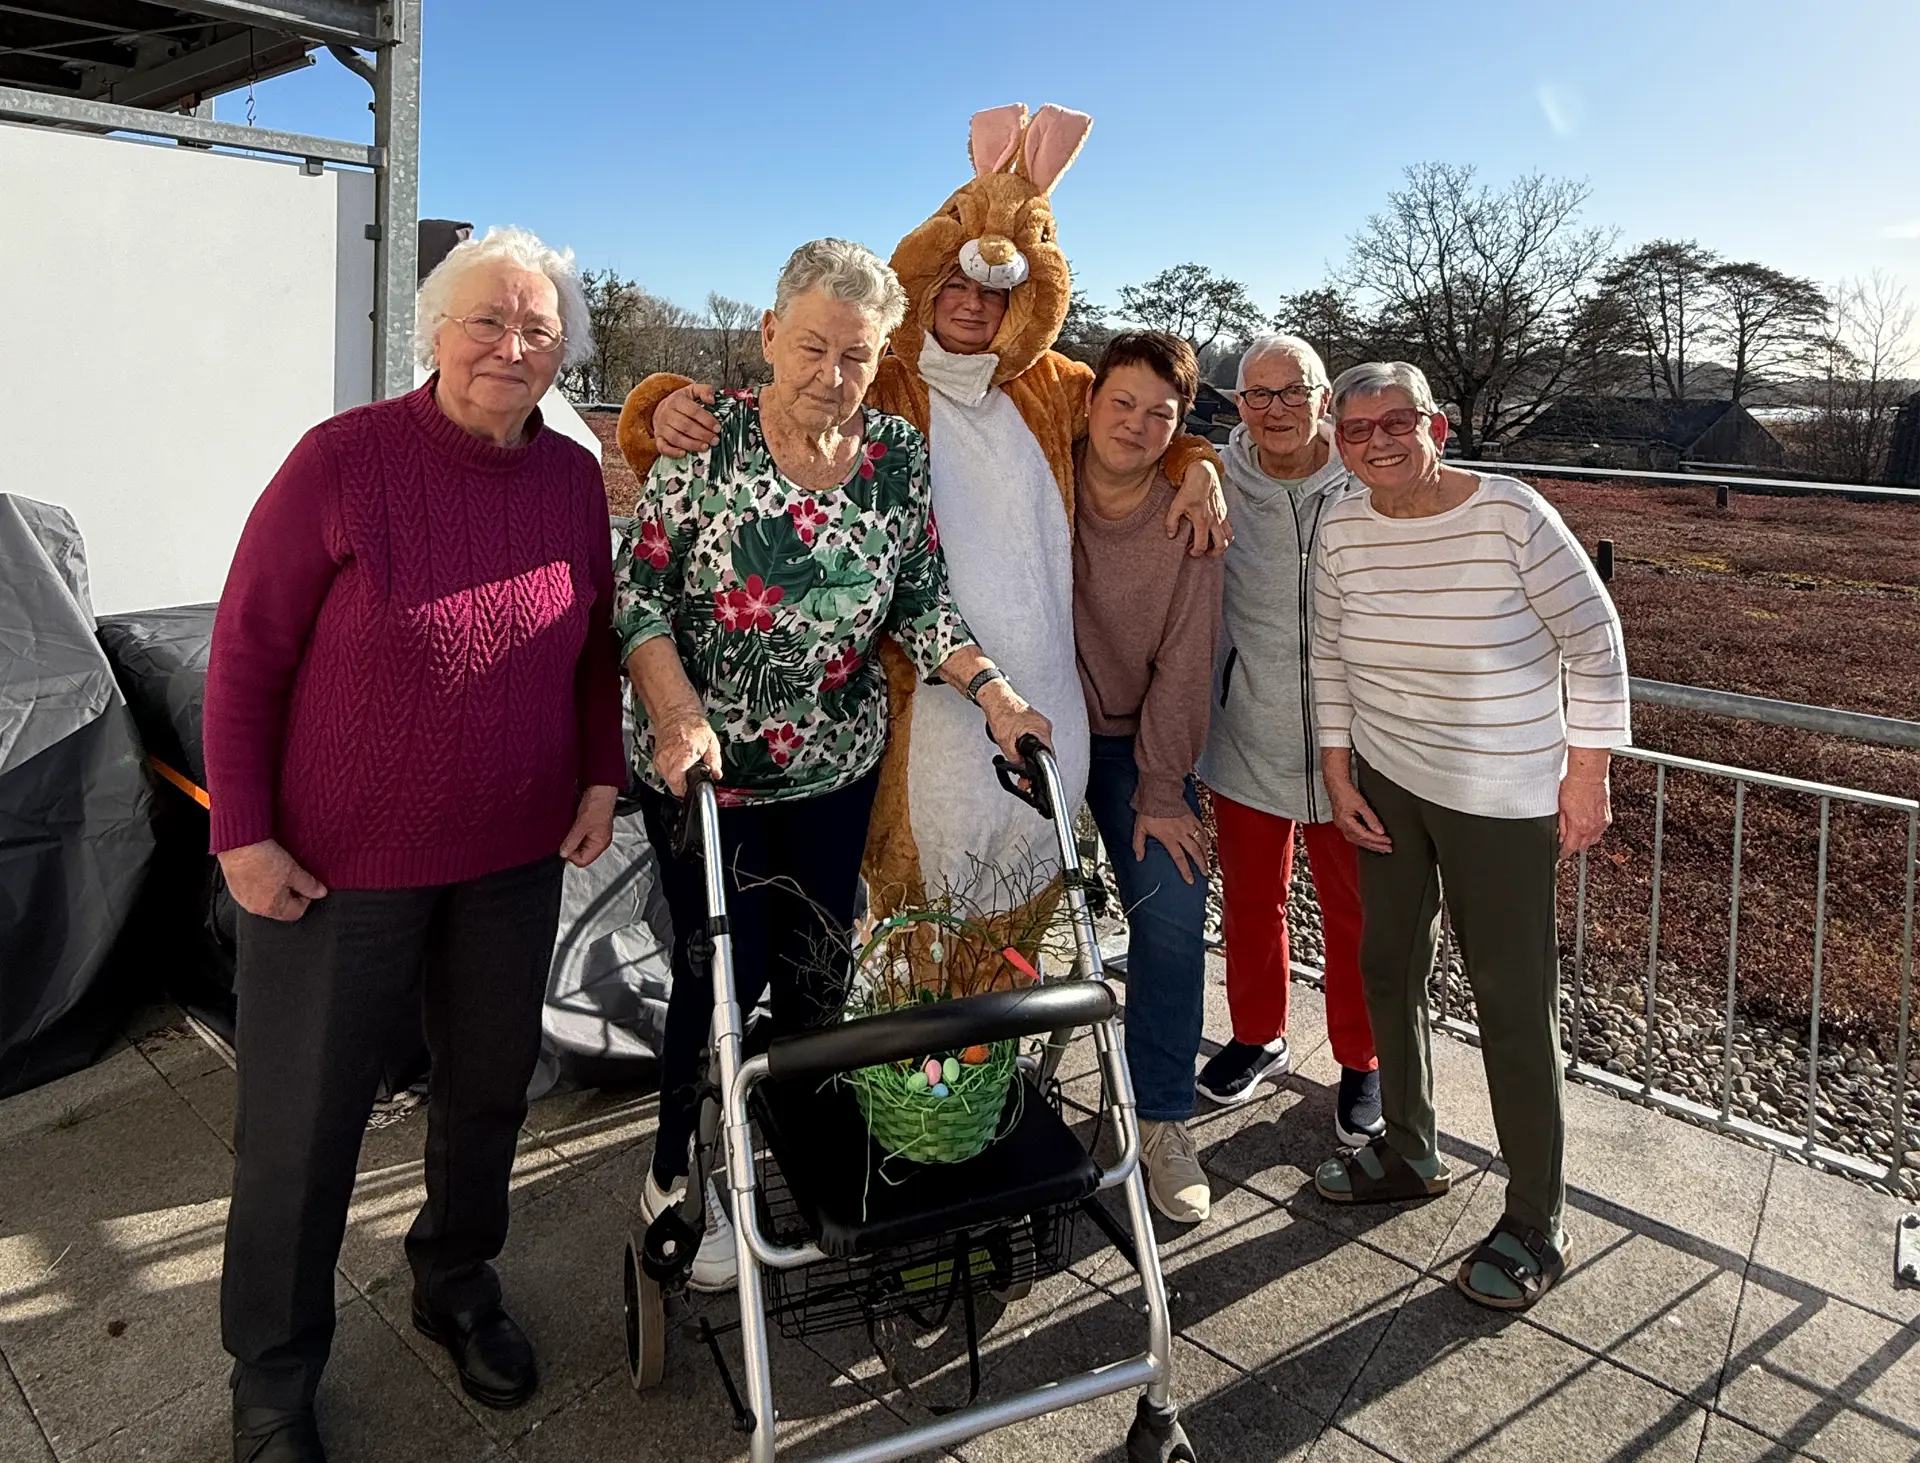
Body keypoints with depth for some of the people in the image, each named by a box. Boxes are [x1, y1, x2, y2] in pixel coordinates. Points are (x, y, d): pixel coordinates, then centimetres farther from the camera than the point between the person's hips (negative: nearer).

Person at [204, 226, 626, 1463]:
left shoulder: (576, 480, 0)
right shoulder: (345, 458, -14)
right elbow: (248, 650, -10)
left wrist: (602, 776, 3)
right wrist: (244, 831, -11)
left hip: (517, 856, 5)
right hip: (340, 862, -4)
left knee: (491, 1087, 19)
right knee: (301, 1122, 9)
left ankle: (459, 1285, 45)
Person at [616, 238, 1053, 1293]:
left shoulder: (899, 456, 0)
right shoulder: (708, 437, -11)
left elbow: (920, 603, 4)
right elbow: (640, 592, -11)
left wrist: (993, 692, -9)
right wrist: (680, 714, -24)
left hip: (837, 769, 4)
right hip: (706, 769, -3)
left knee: (816, 972, 13)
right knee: (724, 972, 2)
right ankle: (678, 1177, 26)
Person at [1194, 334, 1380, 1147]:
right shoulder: (1217, 488, -5)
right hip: (1247, 736, 2)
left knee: (1355, 912, 11)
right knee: (1250, 902, 18)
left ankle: (1362, 1063, 33)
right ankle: (1258, 1040, 40)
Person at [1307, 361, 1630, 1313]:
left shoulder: (1511, 514, -17)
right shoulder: (1342, 528, -3)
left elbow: (1594, 642, -10)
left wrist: (1586, 775, -10)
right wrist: (1338, 776, 5)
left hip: (1502, 796, -5)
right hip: (1383, 779, 6)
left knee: (1513, 1003, 0)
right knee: (1388, 968, 16)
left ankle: (1536, 1226, 16)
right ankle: (1408, 1152, 38)